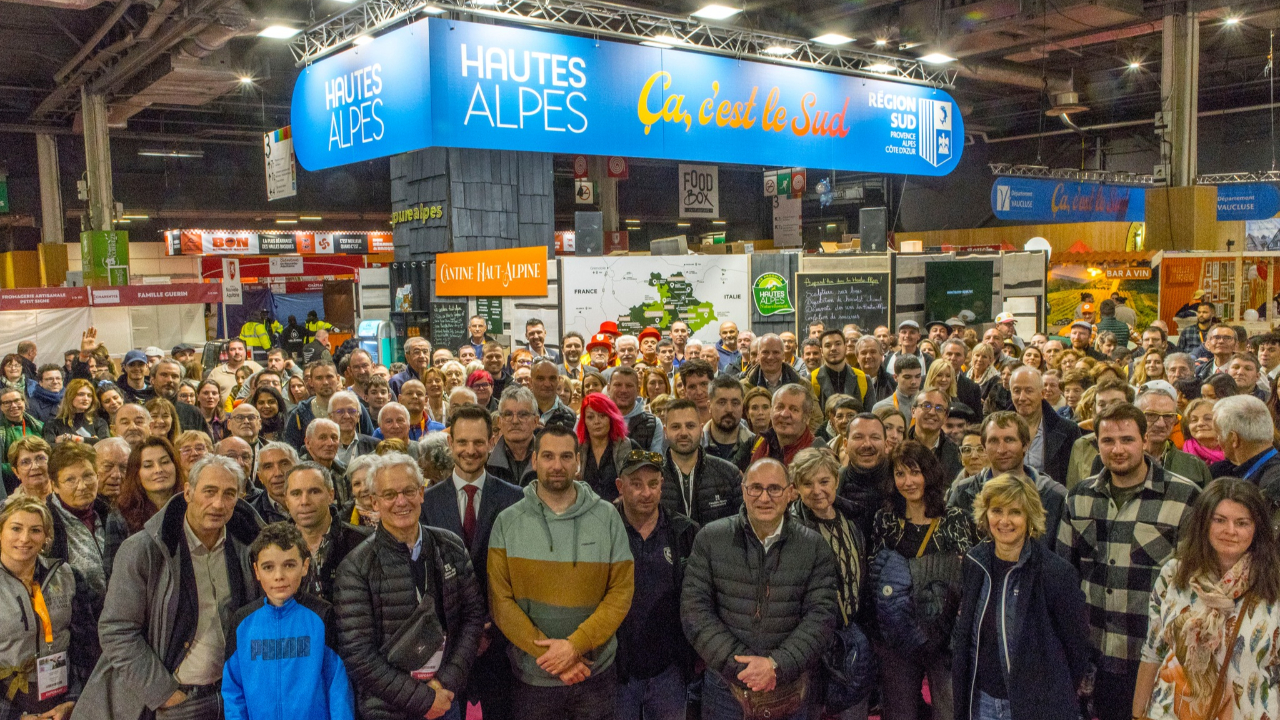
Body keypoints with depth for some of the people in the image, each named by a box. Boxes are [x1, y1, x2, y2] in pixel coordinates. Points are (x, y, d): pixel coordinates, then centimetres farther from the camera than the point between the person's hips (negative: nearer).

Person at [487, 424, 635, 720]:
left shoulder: (607, 517, -4)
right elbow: (499, 600, -7)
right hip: (532, 673, 0)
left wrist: (575, 645, -16)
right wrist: (548, 653, -14)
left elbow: (622, 591, -6)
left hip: (597, 670, 0)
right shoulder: (507, 522, -5)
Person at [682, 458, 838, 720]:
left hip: (791, 691, 1)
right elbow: (695, 610, -7)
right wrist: (740, 665, -15)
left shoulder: (815, 547, -2)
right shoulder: (710, 538, -4)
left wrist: (776, 664, -18)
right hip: (724, 687, 0)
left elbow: (821, 615, -6)